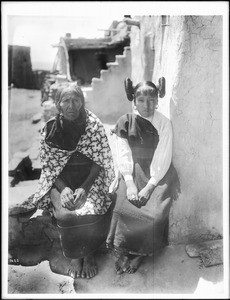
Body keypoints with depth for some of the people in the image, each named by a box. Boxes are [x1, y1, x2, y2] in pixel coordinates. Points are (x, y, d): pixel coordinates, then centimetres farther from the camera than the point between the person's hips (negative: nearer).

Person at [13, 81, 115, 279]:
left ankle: (89, 254, 3)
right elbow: (48, 166, 1)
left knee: (89, 213, -28)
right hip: (60, 180, 1)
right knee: (63, 214, -28)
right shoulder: (50, 129, -1)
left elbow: (100, 162, -5)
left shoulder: (94, 125, -5)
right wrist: (63, 188, -17)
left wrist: (84, 187, -19)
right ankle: (74, 257, 1)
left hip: (91, 179, 0)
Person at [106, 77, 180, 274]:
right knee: (124, 206, -21)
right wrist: (130, 183, -15)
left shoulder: (164, 124, -3)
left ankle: (140, 252, 2)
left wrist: (149, 186, -17)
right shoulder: (125, 122, 2)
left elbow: (163, 159, -8)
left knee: (154, 211, -21)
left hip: (158, 174, -1)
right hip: (132, 172, 1)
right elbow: (124, 155, -3)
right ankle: (122, 251, 0)